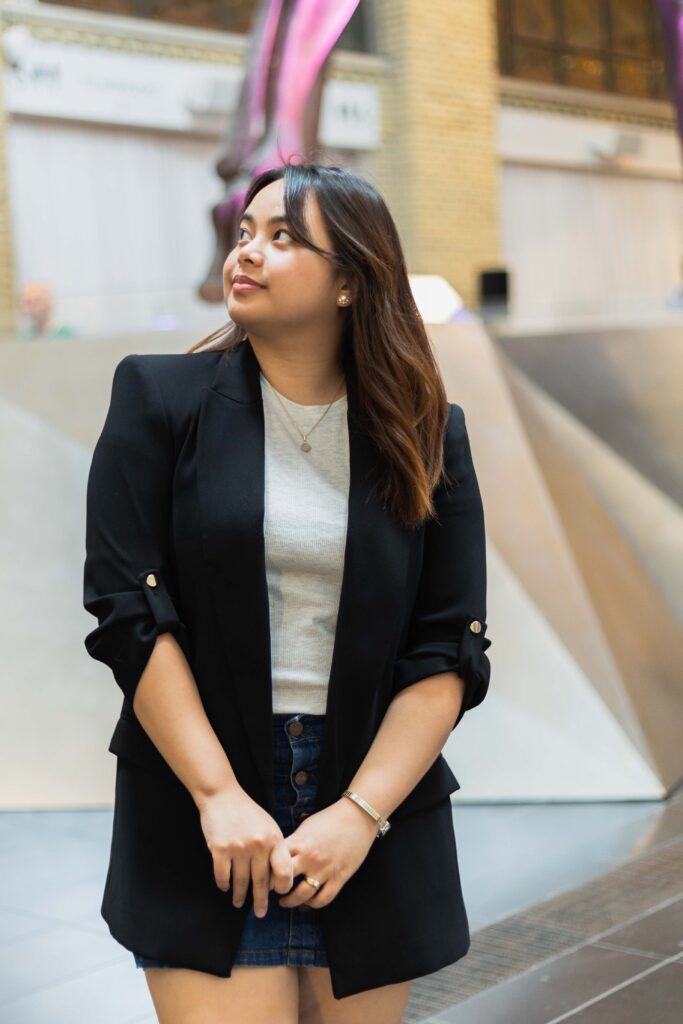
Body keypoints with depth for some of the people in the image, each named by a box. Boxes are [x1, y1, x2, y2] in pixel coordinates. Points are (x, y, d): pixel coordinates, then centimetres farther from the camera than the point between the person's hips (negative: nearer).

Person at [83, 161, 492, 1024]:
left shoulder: (428, 436, 3)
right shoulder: (161, 399, 0)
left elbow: (451, 652, 0)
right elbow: (129, 613, -6)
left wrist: (360, 814, -10)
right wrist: (219, 796, -12)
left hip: (378, 823, 2)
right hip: (200, 822, -1)